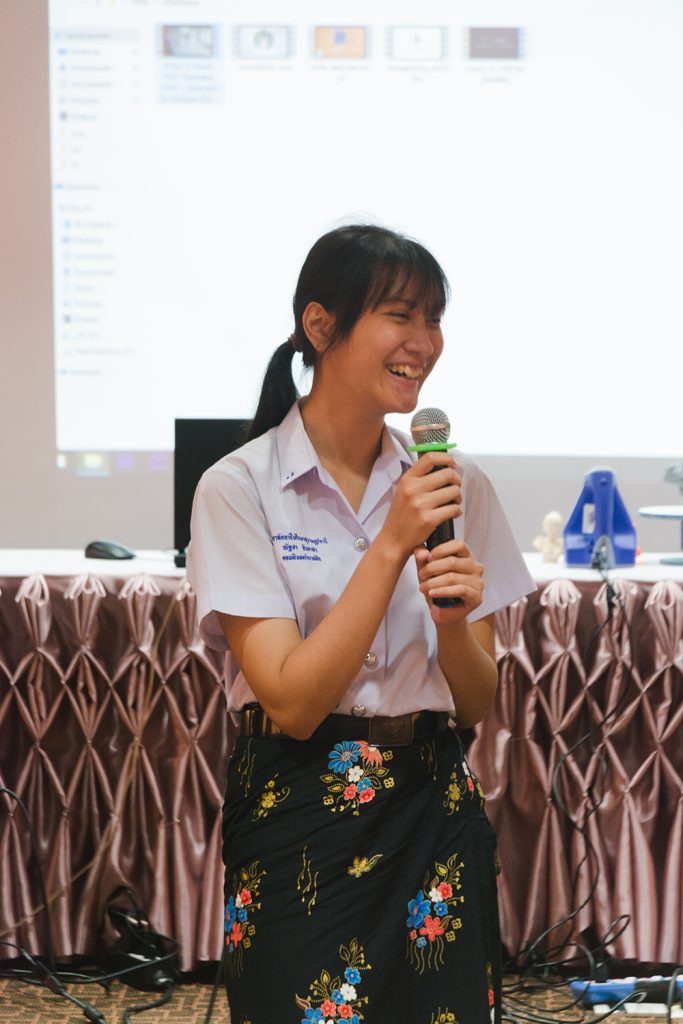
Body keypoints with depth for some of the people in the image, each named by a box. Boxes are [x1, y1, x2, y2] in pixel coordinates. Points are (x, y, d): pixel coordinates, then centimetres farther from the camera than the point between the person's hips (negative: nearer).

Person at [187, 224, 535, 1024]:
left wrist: (453, 619, -18)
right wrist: (391, 545, -21)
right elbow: (292, 703, -17)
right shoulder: (239, 488, -10)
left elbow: (476, 704, 4)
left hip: (431, 807, 4)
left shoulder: (454, 484, 2)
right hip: (296, 814, -3)